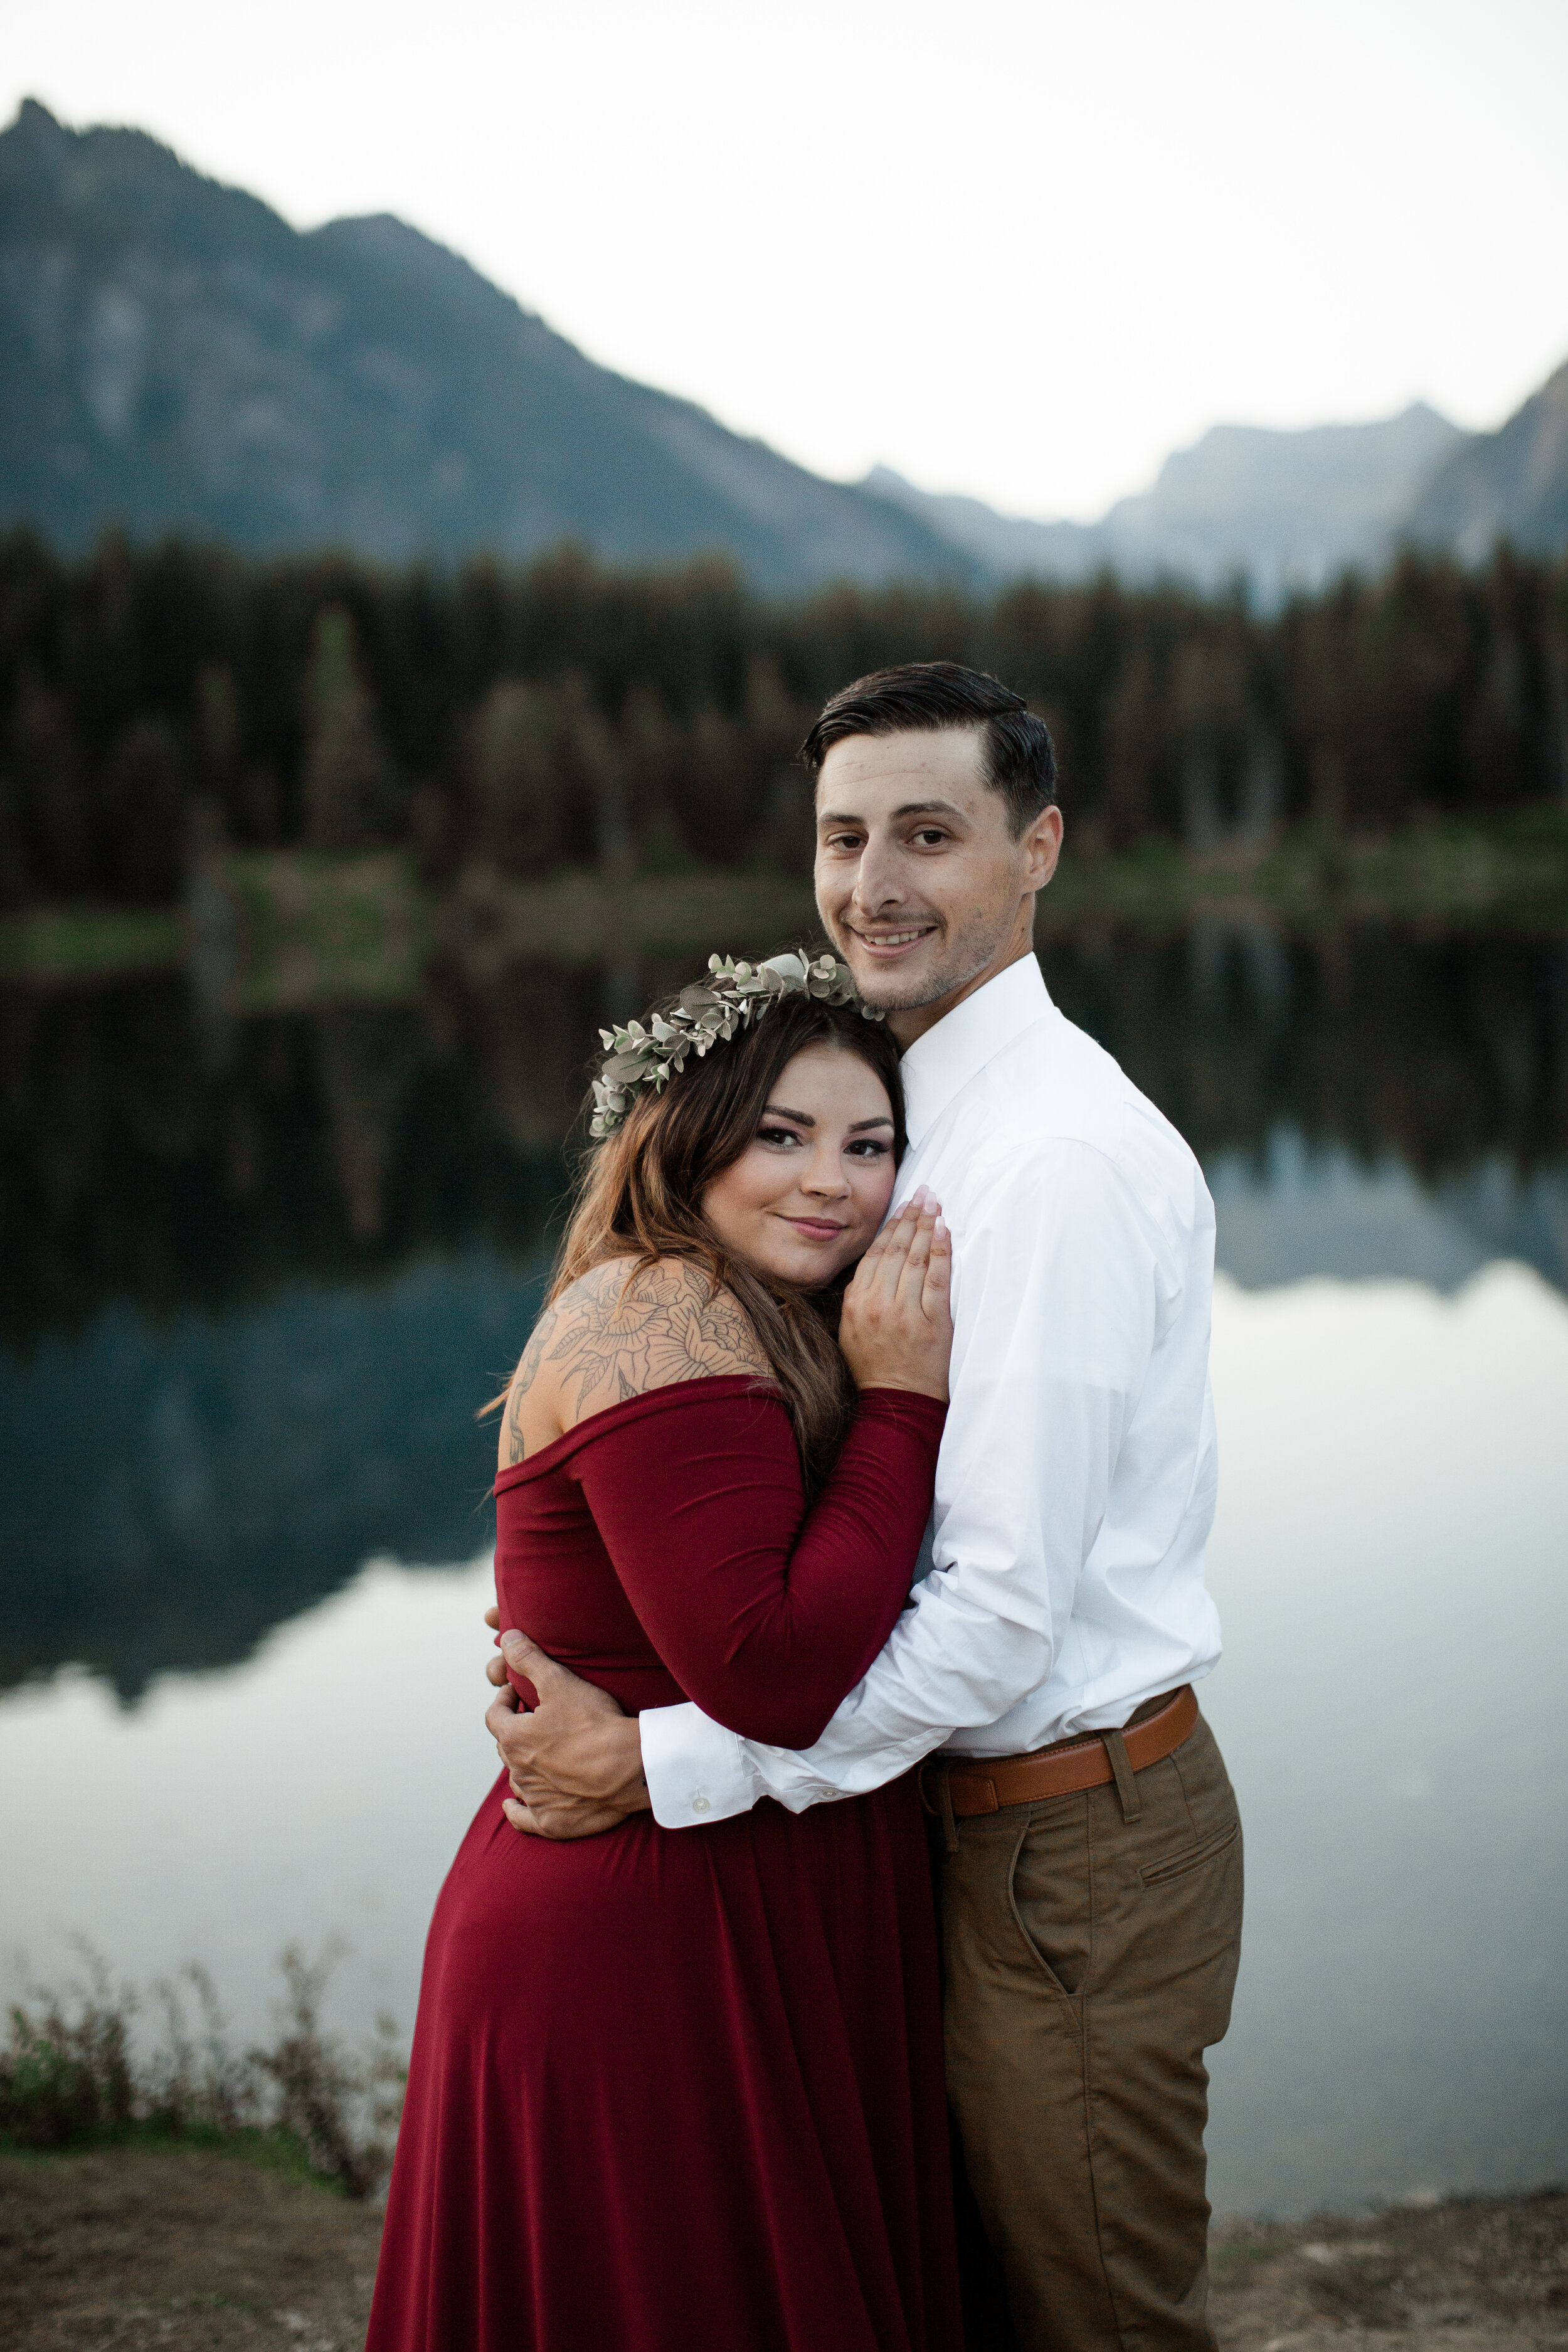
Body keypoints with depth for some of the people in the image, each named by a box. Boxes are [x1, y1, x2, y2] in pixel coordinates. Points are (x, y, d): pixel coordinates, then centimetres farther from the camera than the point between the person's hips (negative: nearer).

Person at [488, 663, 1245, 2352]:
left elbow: (1008, 1610, -26)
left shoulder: (1061, 1159, -23)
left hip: (1070, 1849, -9)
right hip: (971, 1819, 9)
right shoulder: (941, 1114, 8)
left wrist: (662, 1763, -21)